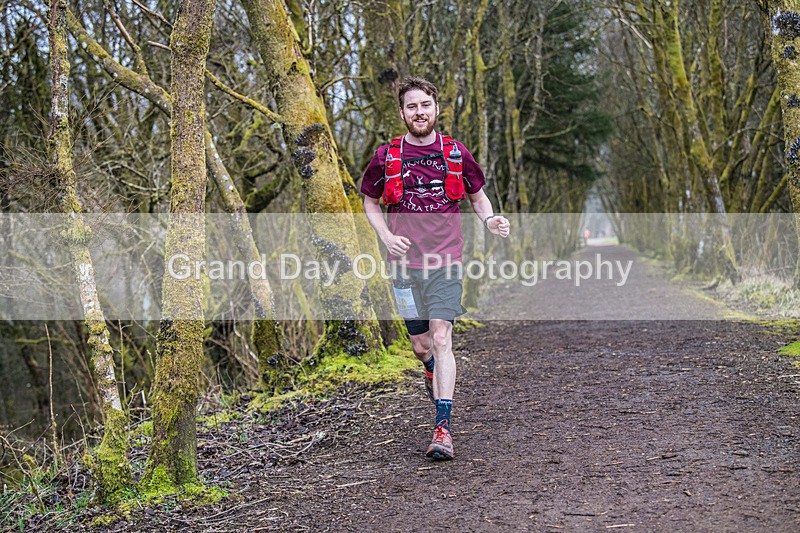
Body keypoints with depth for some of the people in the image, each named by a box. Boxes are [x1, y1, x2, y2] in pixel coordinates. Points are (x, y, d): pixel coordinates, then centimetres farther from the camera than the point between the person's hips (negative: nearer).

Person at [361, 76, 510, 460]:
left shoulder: (456, 154, 3)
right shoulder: (386, 157, 3)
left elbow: (477, 196, 16)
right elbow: (370, 202, 14)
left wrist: (490, 219, -6)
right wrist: (386, 236, -4)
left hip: (446, 260, -1)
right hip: (406, 262, 1)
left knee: (441, 340, -12)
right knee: (421, 346, 9)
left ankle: (443, 427, -10)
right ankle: (433, 369, 47)